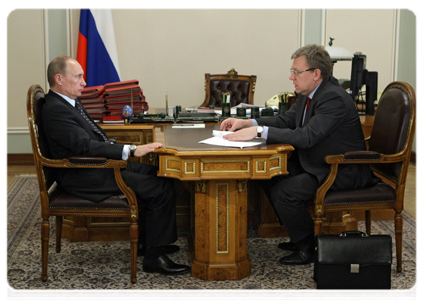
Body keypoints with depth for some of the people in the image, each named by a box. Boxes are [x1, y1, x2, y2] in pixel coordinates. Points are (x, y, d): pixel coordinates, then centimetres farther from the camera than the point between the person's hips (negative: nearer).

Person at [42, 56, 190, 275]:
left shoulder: (70, 102, 13)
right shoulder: (55, 110, -19)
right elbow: (86, 146, -28)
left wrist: (130, 149, 7)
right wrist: (131, 151, -31)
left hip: (98, 166, 11)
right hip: (86, 177, -11)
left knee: (157, 174, 13)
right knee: (162, 190, -15)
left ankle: (145, 242, 19)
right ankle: (154, 258, -6)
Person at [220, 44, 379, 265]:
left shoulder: (334, 98, -26)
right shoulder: (308, 93, 4)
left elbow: (306, 137, -35)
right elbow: (286, 120, 10)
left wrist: (259, 131, -36)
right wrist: (246, 123, -4)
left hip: (343, 172, -10)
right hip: (317, 163, 10)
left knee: (284, 191, -22)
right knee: (269, 176, 4)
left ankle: (308, 246, 0)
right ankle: (299, 234, 17)